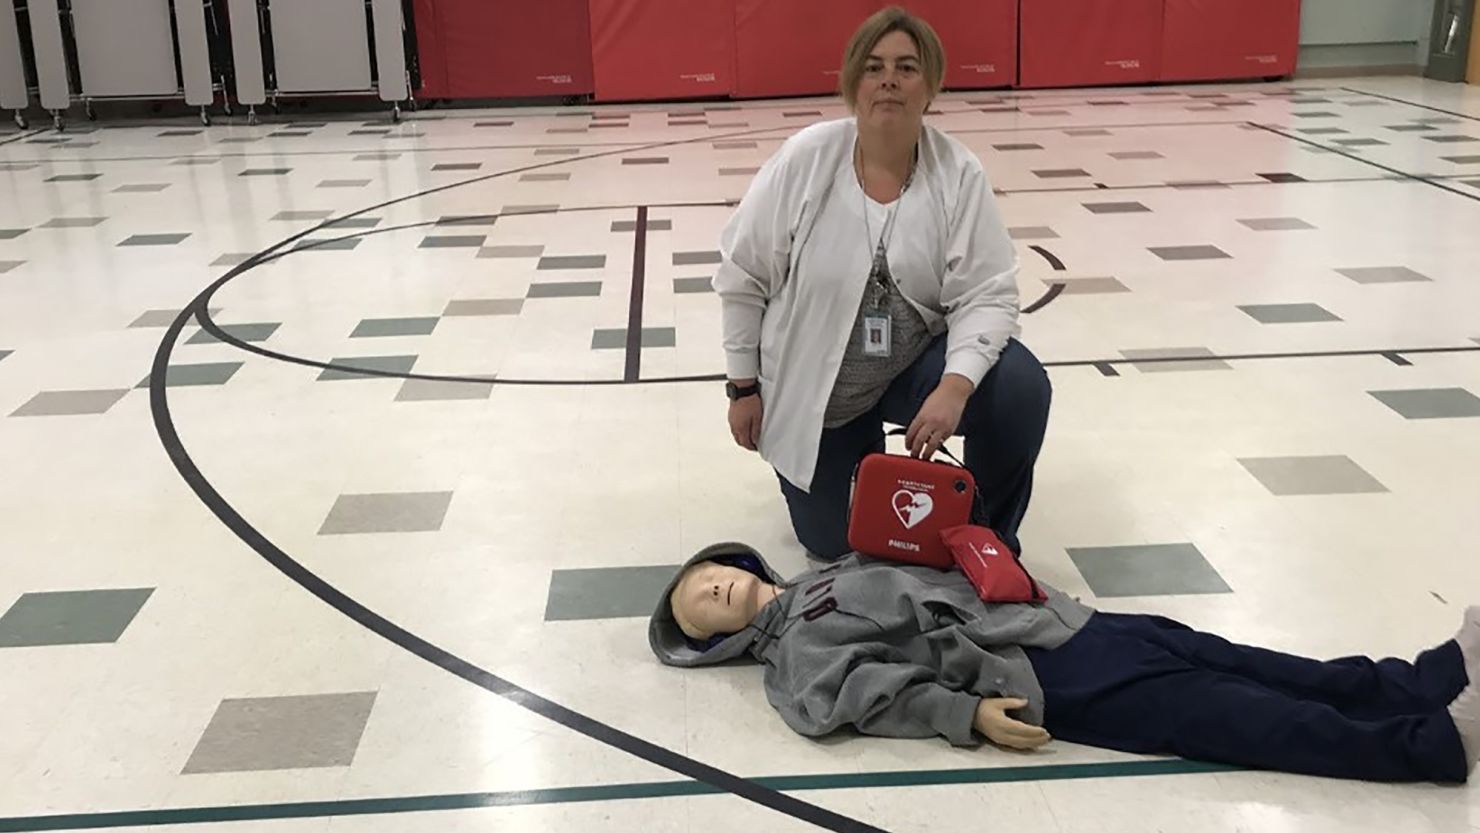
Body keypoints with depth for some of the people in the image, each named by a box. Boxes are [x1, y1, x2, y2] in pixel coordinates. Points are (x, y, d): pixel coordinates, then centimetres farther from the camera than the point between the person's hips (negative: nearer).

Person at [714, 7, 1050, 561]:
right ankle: (858, 449, 39)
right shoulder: (805, 160, -17)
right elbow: (742, 277, -9)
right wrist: (744, 387, -6)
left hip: (912, 365, 0)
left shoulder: (959, 174, -14)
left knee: (1021, 387, -27)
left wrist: (954, 386, -34)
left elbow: (987, 295, -17)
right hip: (810, 386, 0)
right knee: (830, 543, 6)